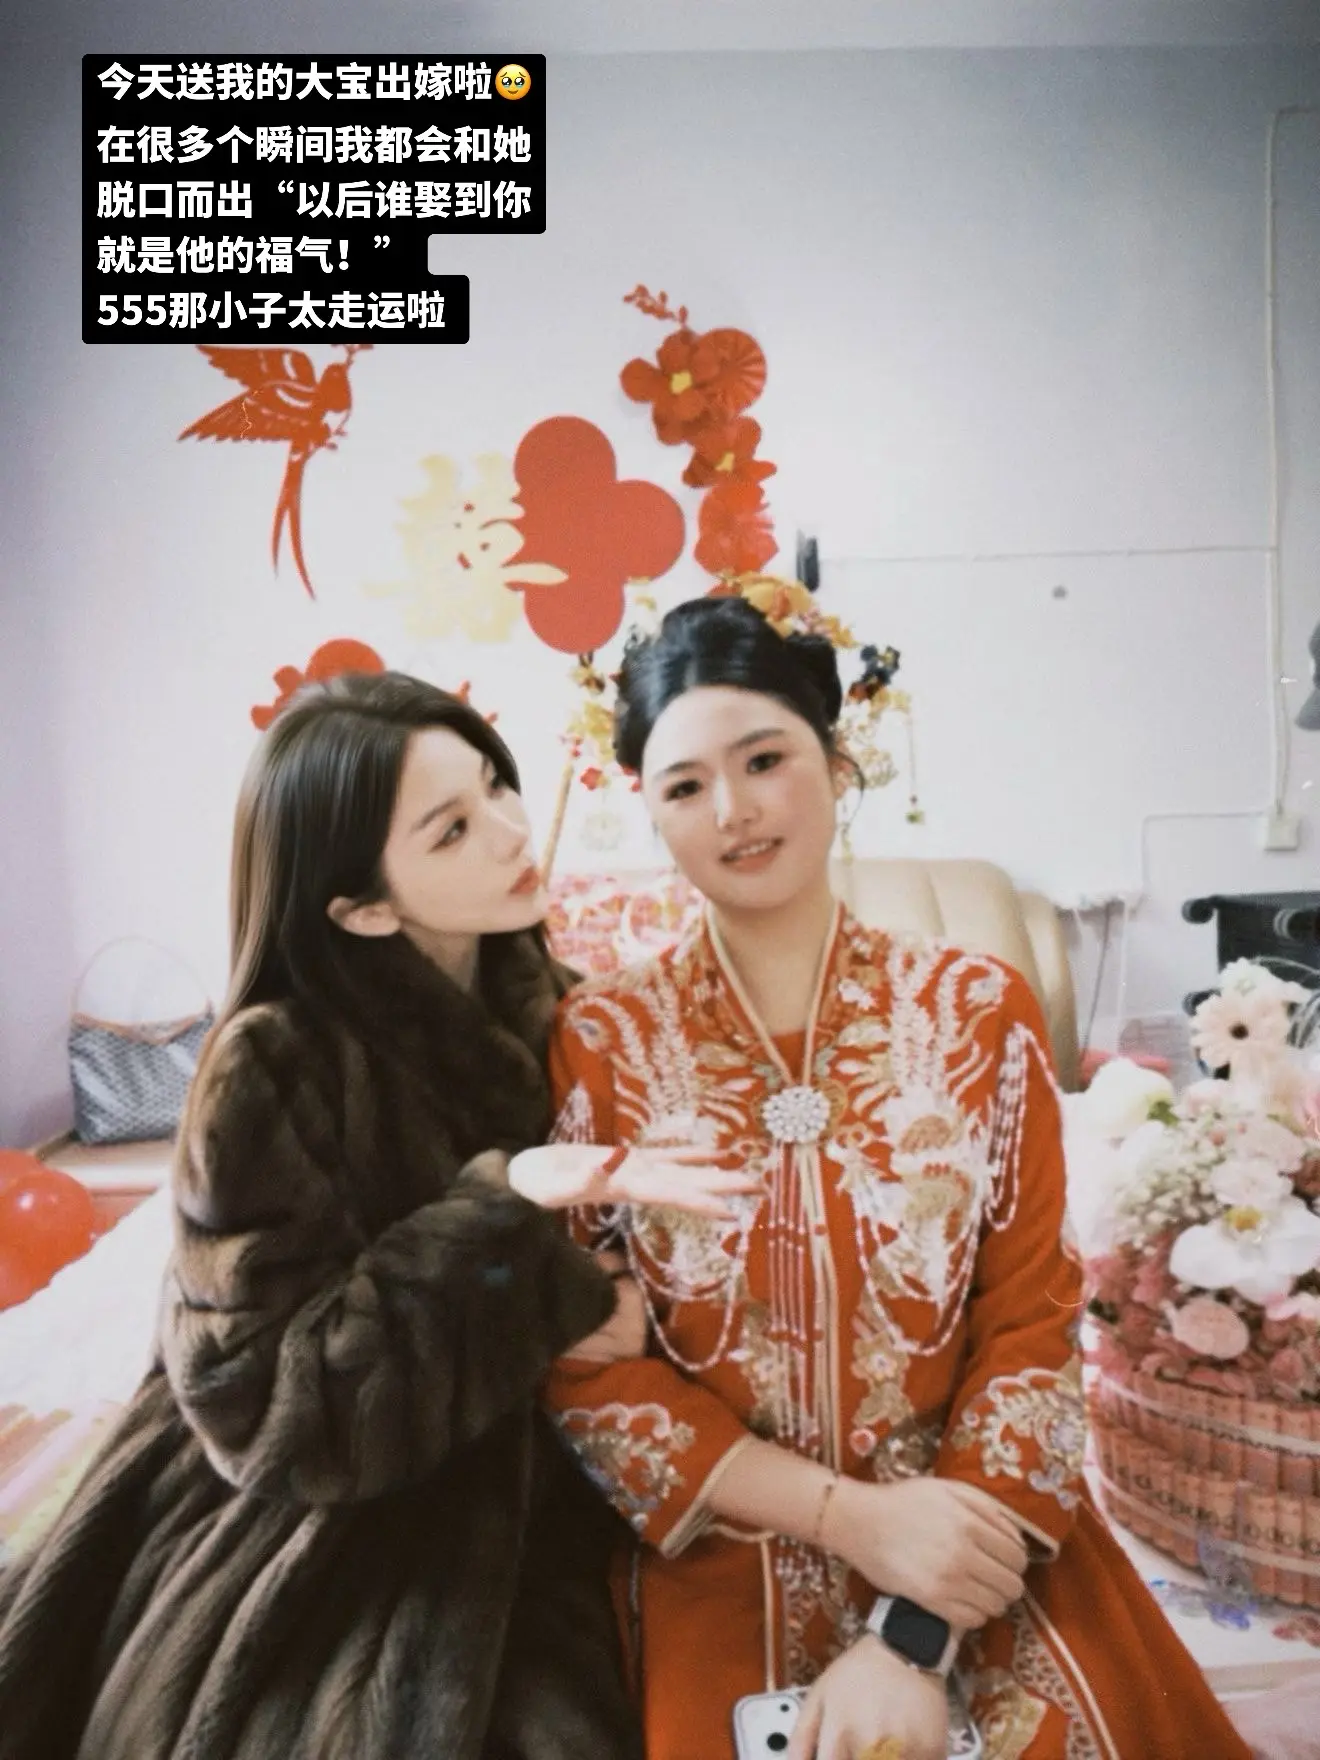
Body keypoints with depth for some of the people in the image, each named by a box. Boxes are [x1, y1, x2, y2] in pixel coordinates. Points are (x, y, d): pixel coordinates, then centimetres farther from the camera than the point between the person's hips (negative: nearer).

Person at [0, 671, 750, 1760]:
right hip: (322, 1543, -4)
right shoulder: (274, 1065, -19)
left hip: (520, 1510, 4)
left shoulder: (553, 1014, -2)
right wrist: (501, 1212, -27)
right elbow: (256, 1398, -20)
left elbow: (605, 1273, 4)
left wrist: (607, 1192, -18)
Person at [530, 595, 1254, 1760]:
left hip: (972, 1554, 2)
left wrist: (912, 1638, -12)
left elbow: (1030, 1325, -5)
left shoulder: (980, 1011, -5)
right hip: (723, 1570, -1)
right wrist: (852, 1515, -14)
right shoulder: (600, 1045, -7)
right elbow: (583, 1369, -6)